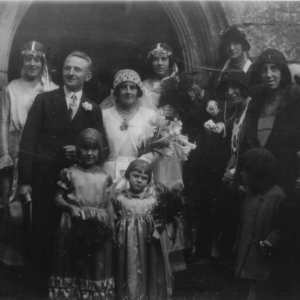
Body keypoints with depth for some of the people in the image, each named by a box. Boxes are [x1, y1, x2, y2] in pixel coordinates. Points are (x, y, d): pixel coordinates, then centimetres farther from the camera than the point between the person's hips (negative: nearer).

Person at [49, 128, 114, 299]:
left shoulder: (104, 177, 4)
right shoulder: (70, 173, -2)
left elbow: (109, 204, 7)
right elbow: (58, 198, 1)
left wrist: (112, 228, 1)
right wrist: (71, 207, -17)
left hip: (99, 227, 2)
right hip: (74, 227, -1)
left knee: (97, 266, 8)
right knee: (73, 265, 4)